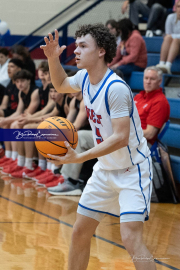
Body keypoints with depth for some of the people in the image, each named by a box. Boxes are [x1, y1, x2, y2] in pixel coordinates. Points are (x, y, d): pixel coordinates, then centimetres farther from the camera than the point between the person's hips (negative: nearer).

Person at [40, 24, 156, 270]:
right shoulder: (84, 78, 0)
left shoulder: (116, 88, -26)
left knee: (131, 238, -21)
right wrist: (53, 59, 3)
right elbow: (61, 85, 23)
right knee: (80, 233, 11)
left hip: (132, 169, -8)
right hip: (105, 169, 9)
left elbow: (121, 138, -29)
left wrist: (79, 158, -32)